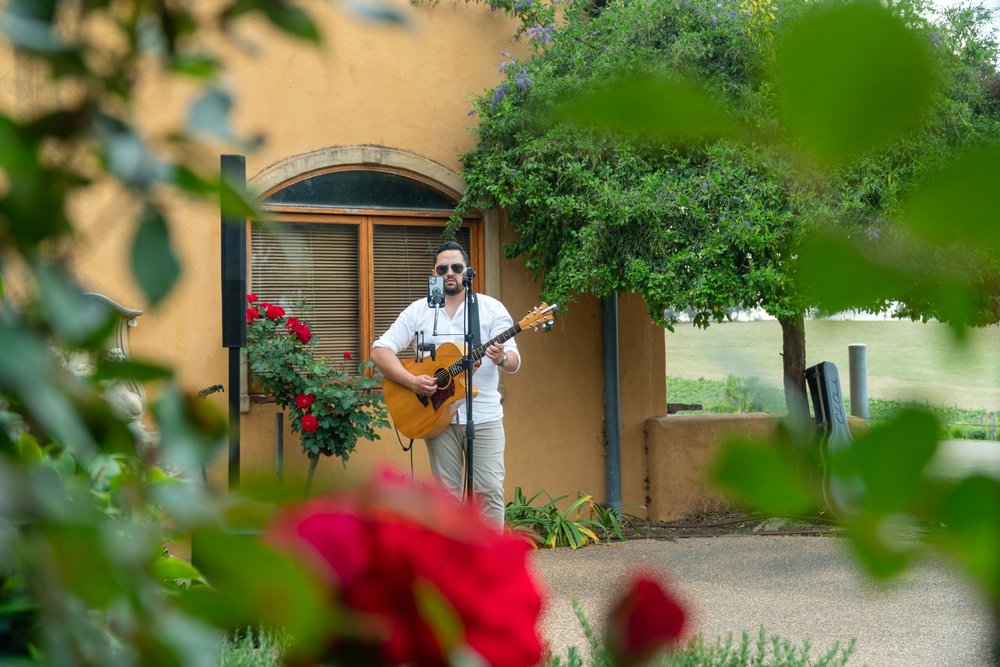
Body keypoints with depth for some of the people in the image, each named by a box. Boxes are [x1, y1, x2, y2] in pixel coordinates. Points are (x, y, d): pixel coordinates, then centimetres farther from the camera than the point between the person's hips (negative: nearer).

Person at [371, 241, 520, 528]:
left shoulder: (491, 308, 4)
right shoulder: (419, 311, 7)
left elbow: (514, 361, -2)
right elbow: (380, 351, 1)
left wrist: (502, 359, -27)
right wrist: (412, 380, -15)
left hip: (484, 415, -1)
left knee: (490, 490, -5)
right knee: (448, 492, 4)